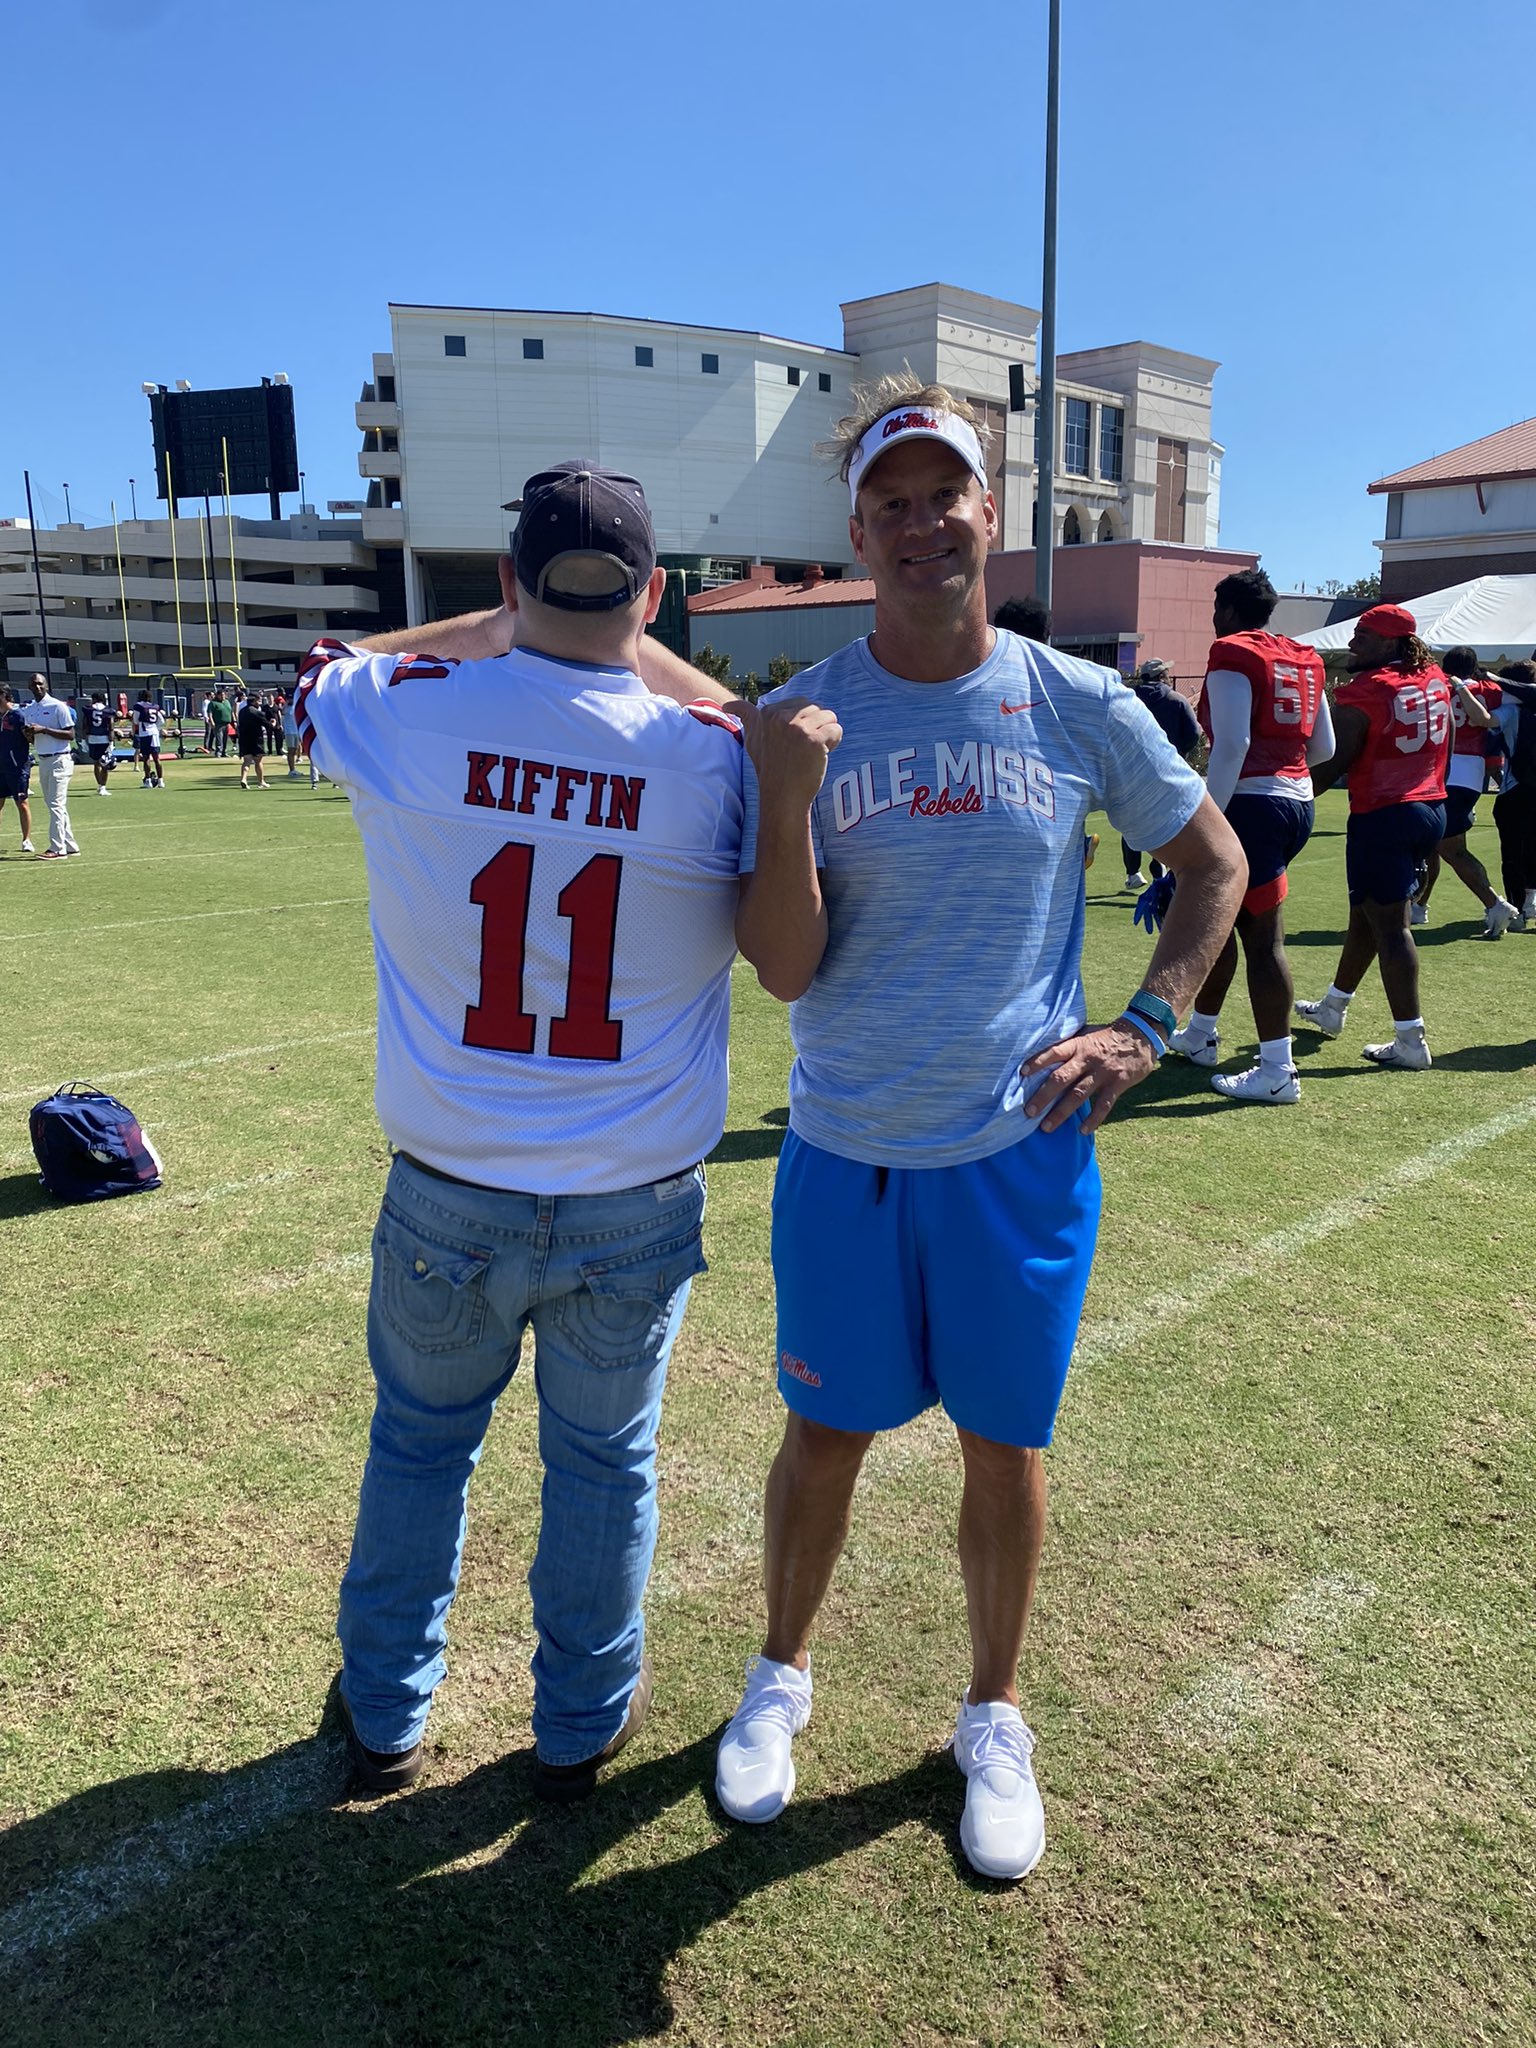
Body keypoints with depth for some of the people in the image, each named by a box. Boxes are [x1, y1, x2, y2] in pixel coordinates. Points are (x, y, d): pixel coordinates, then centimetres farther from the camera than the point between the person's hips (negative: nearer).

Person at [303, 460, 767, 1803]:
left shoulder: (403, 712, -12)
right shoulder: (711, 759, -15)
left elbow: (319, 670, 12)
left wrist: (505, 625, 13)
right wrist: (638, 649, 9)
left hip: (447, 1199, 1)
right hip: (635, 1208, 0)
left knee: (419, 1441, 24)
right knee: (605, 1459, 20)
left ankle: (386, 1716, 44)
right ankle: (583, 1722, 42)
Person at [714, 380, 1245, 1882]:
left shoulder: (1080, 707, -3)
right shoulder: (801, 721, -5)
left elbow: (1215, 864, 9)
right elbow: (784, 971, -9)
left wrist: (1144, 1027, -2)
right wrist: (785, 797, -23)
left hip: (1021, 1150, 0)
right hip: (845, 1153, 0)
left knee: (1003, 1445, 13)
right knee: (824, 1434, 14)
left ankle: (993, 1719, 38)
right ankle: (779, 1677, 41)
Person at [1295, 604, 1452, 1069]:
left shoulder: (1363, 692, -15)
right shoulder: (1435, 682, 9)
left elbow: (1331, 764, -15)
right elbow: (1443, 750, 17)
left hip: (1383, 817, -8)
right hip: (1432, 811, 8)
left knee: (1388, 924, -4)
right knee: (1366, 912, 20)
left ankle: (1410, 1041, -3)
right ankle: (1332, 1008, 35)